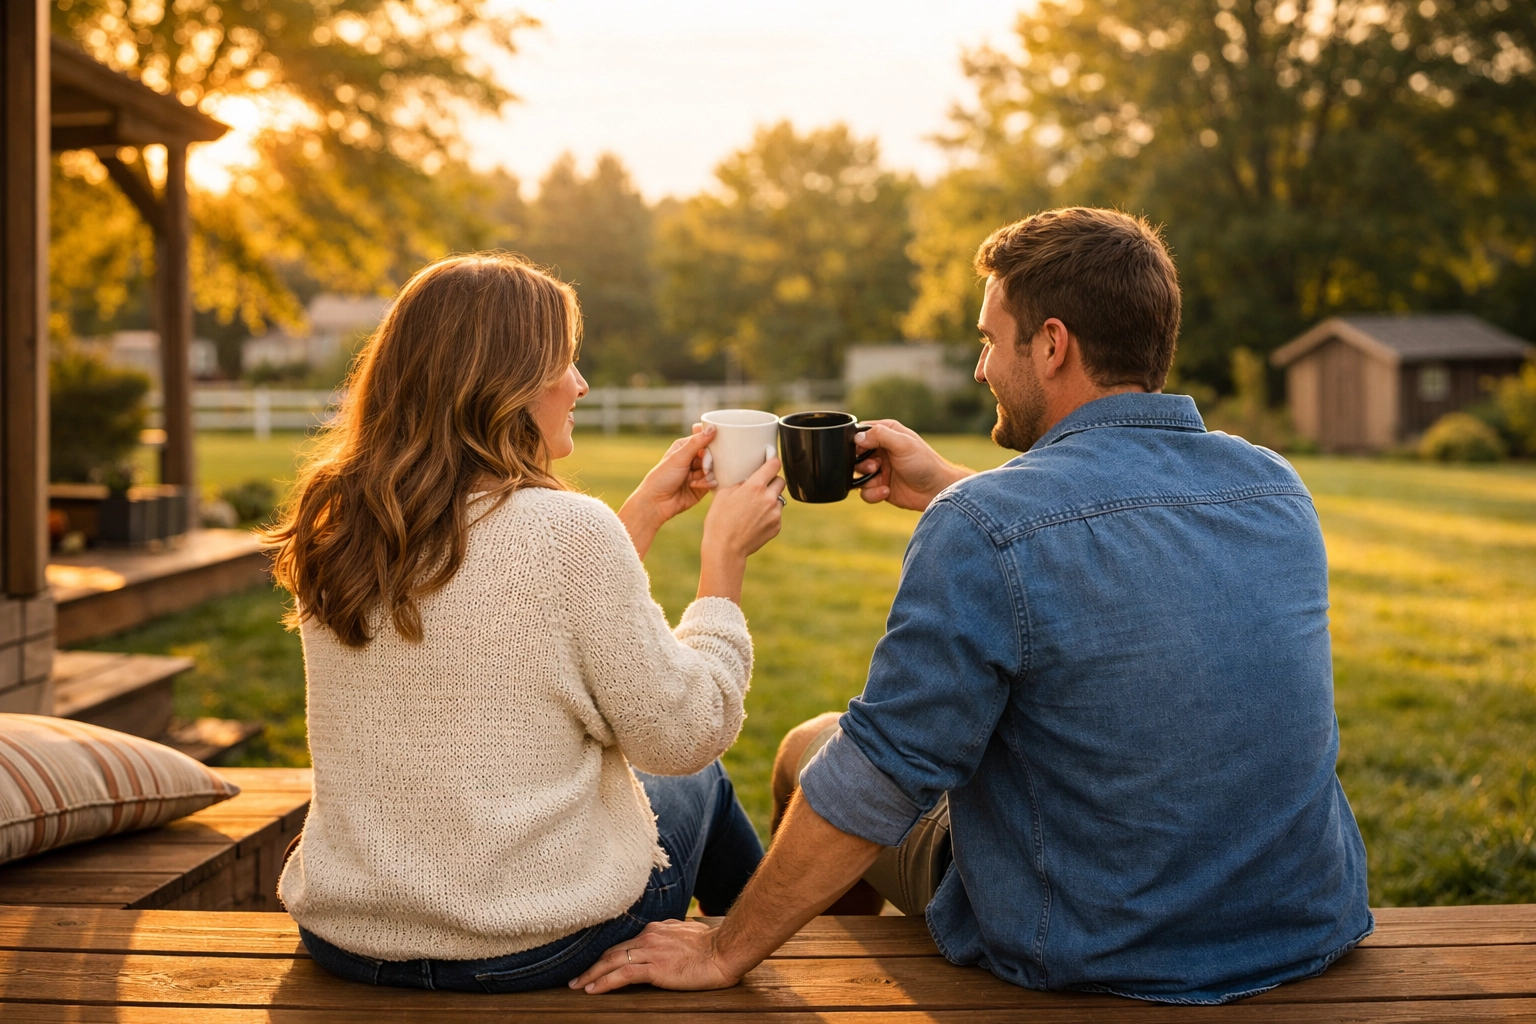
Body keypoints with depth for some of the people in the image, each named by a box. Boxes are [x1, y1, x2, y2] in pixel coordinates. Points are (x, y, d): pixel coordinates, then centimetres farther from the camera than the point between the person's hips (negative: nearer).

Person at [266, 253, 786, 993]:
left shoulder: (331, 529, -2)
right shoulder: (569, 529, -21)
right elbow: (686, 738, -12)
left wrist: (646, 513, 14)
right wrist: (725, 556, -3)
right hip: (537, 947, -5)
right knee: (699, 782, 27)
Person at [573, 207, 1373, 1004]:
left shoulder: (983, 529, -24)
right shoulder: (1279, 489, -4)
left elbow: (875, 784, -20)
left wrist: (725, 952, -8)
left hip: (1088, 960, -6)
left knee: (807, 748, 18)